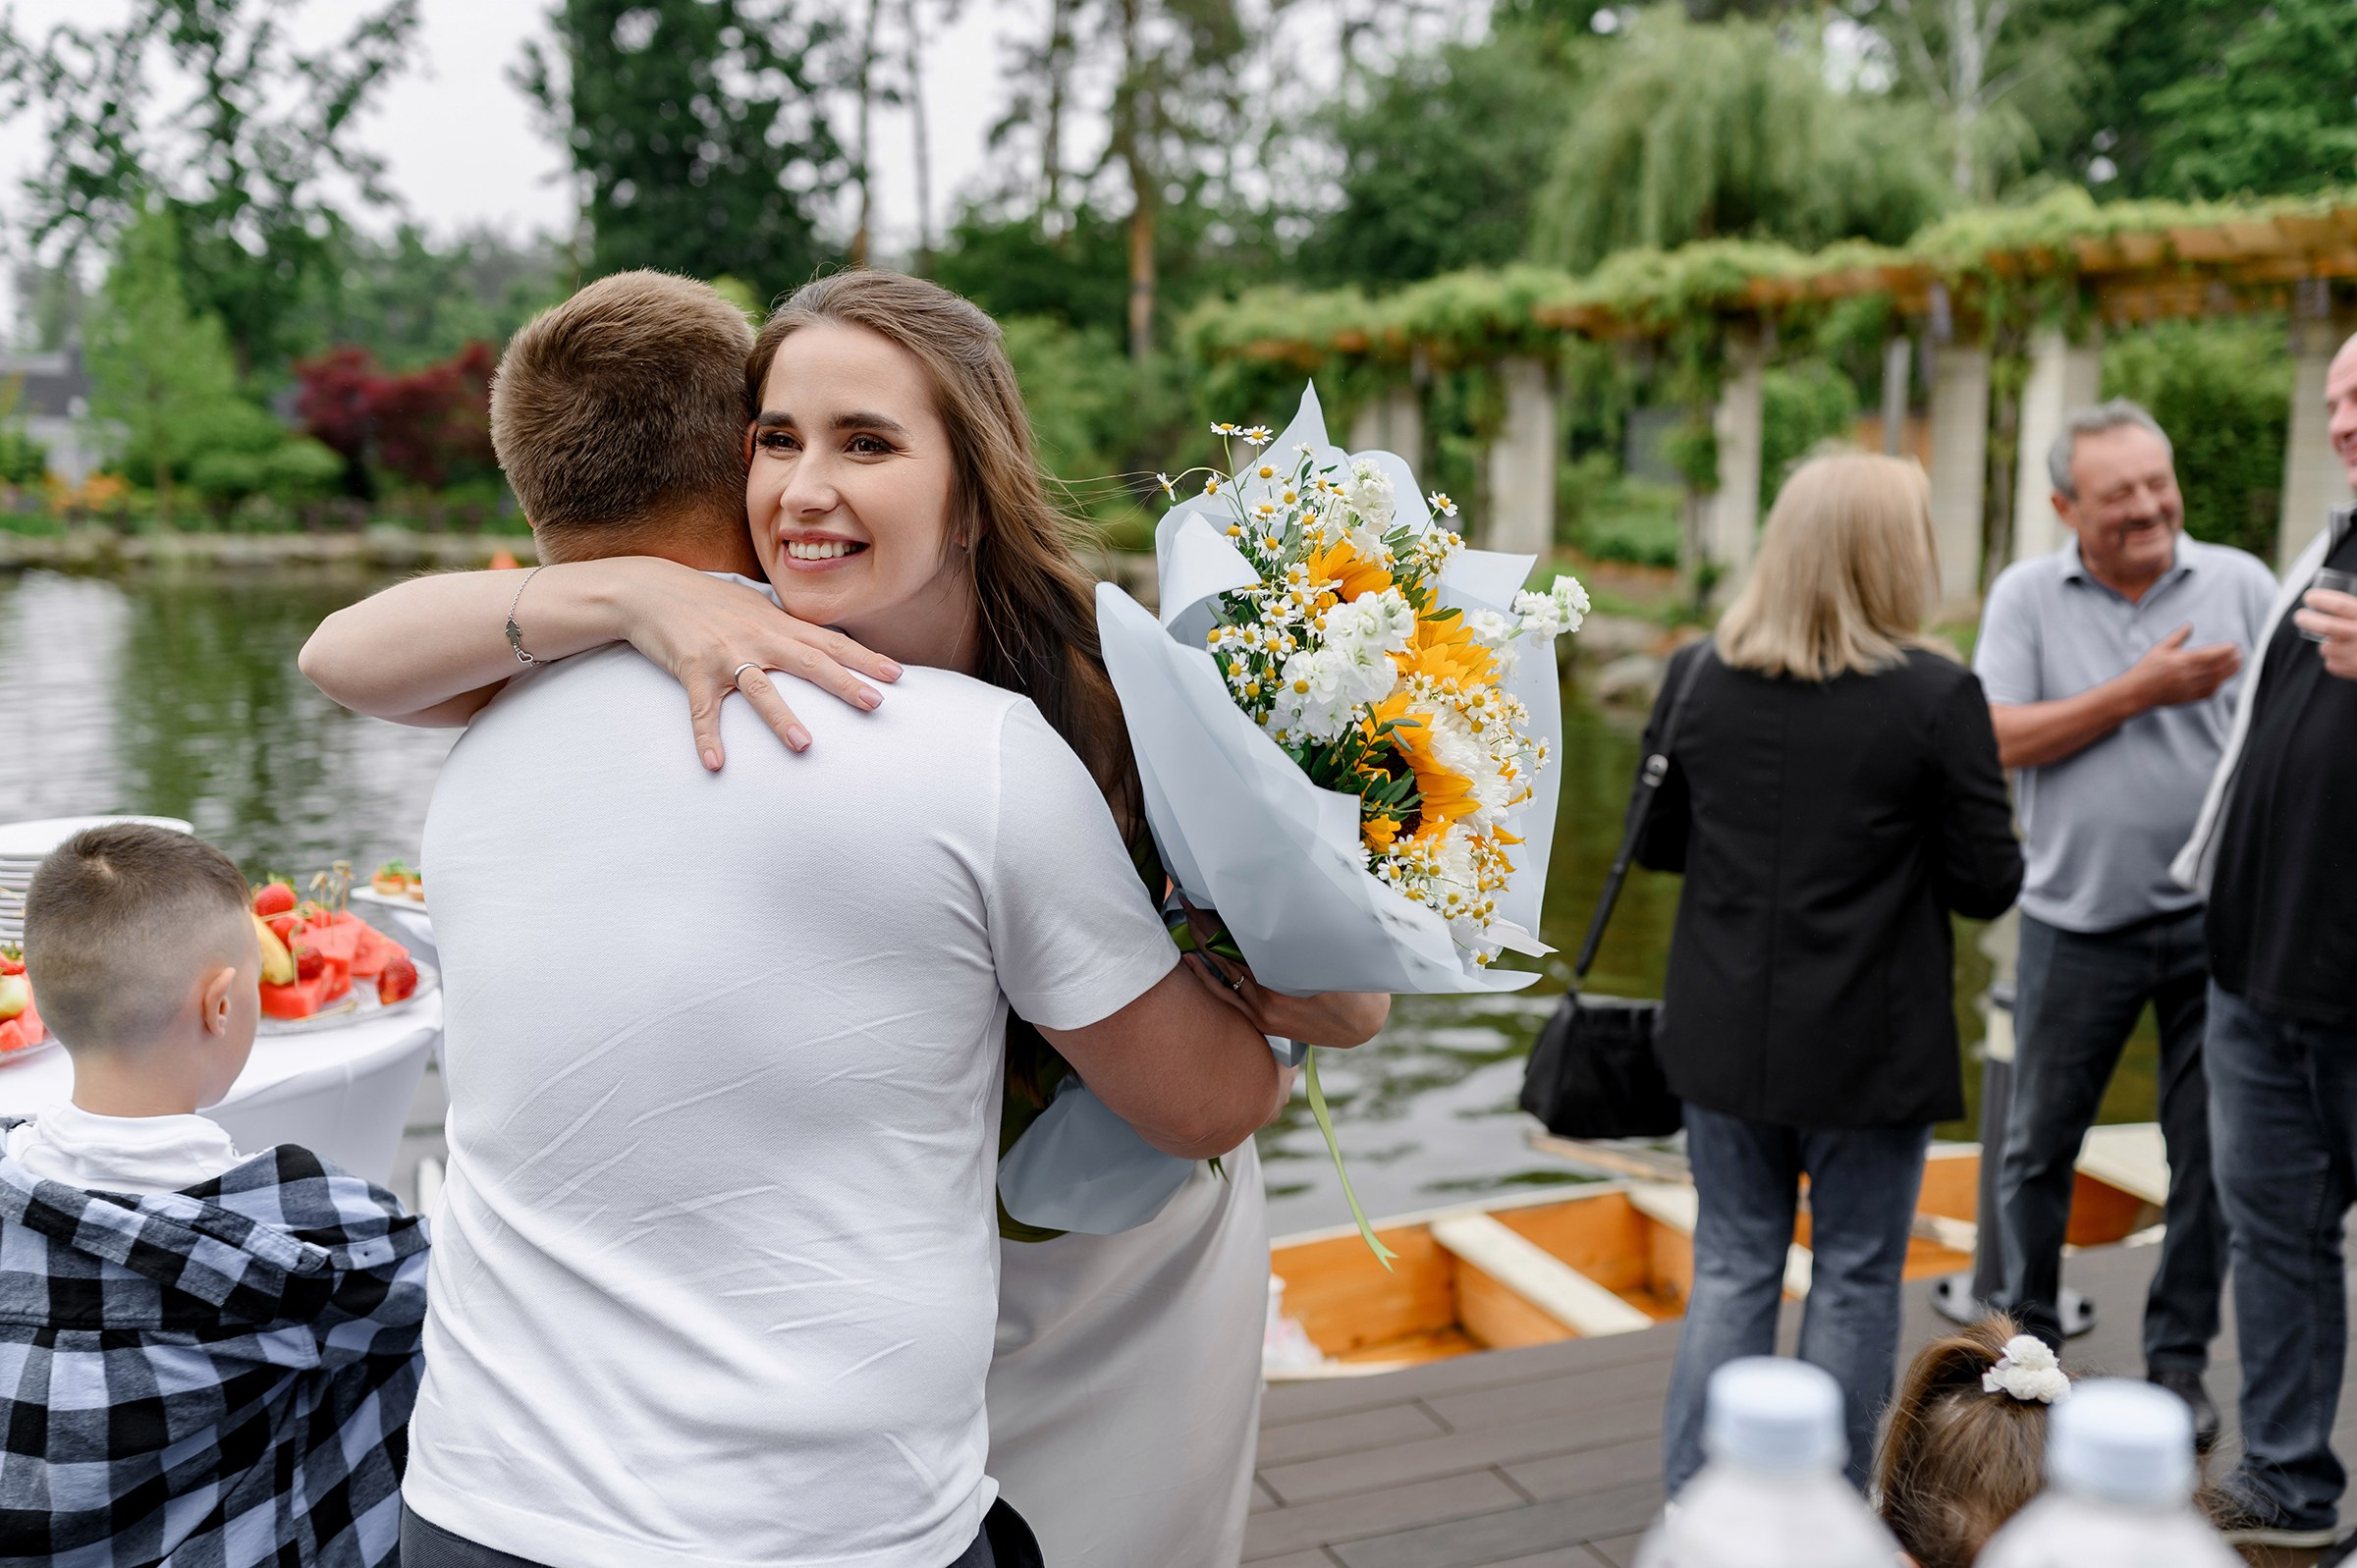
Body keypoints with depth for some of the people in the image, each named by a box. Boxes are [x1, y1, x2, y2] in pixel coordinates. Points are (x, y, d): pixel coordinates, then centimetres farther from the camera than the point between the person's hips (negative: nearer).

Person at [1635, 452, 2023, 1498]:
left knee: (1731, 1270, 14)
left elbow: (1655, 843, 6)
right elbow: (1989, 885, -9)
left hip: (1725, 1043, 3)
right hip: (1869, 1051, -3)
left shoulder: (1697, 678, -3)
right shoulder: (1938, 697, -14)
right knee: (1854, 1278, 13)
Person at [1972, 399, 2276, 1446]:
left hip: (2218, 917, 1)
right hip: (2078, 920, 0)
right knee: (2039, 1143, 10)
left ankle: (2178, 1360, 24)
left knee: (2211, 1153, 8)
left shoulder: (2240, 584, 3)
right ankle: (2026, 1334, 30)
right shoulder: (2027, 597, 1)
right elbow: (1998, 741, -9)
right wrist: (2139, 692, -14)